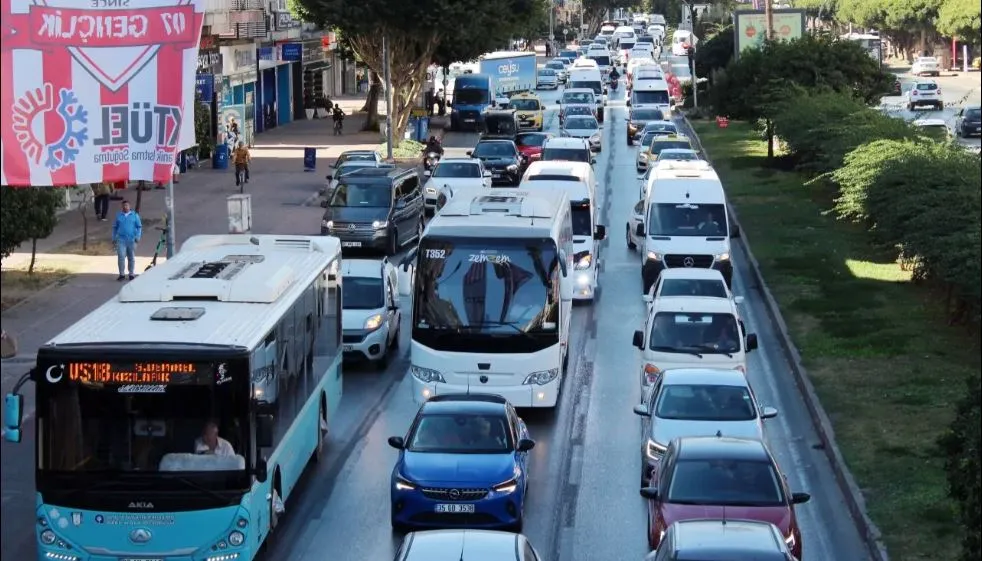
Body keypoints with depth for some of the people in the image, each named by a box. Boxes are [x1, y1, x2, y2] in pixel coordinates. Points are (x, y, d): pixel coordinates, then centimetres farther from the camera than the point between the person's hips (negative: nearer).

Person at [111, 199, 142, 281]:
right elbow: (115, 227, 16)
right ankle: (122, 274, -4)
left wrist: (138, 237, -6)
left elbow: (139, 227, 6)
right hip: (121, 240, 0)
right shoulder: (119, 216, 9)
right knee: (121, 257, -11)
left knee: (131, 258, 7)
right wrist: (114, 238, 12)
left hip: (132, 240, 0)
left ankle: (132, 274, 15)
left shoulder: (135, 215, 5)